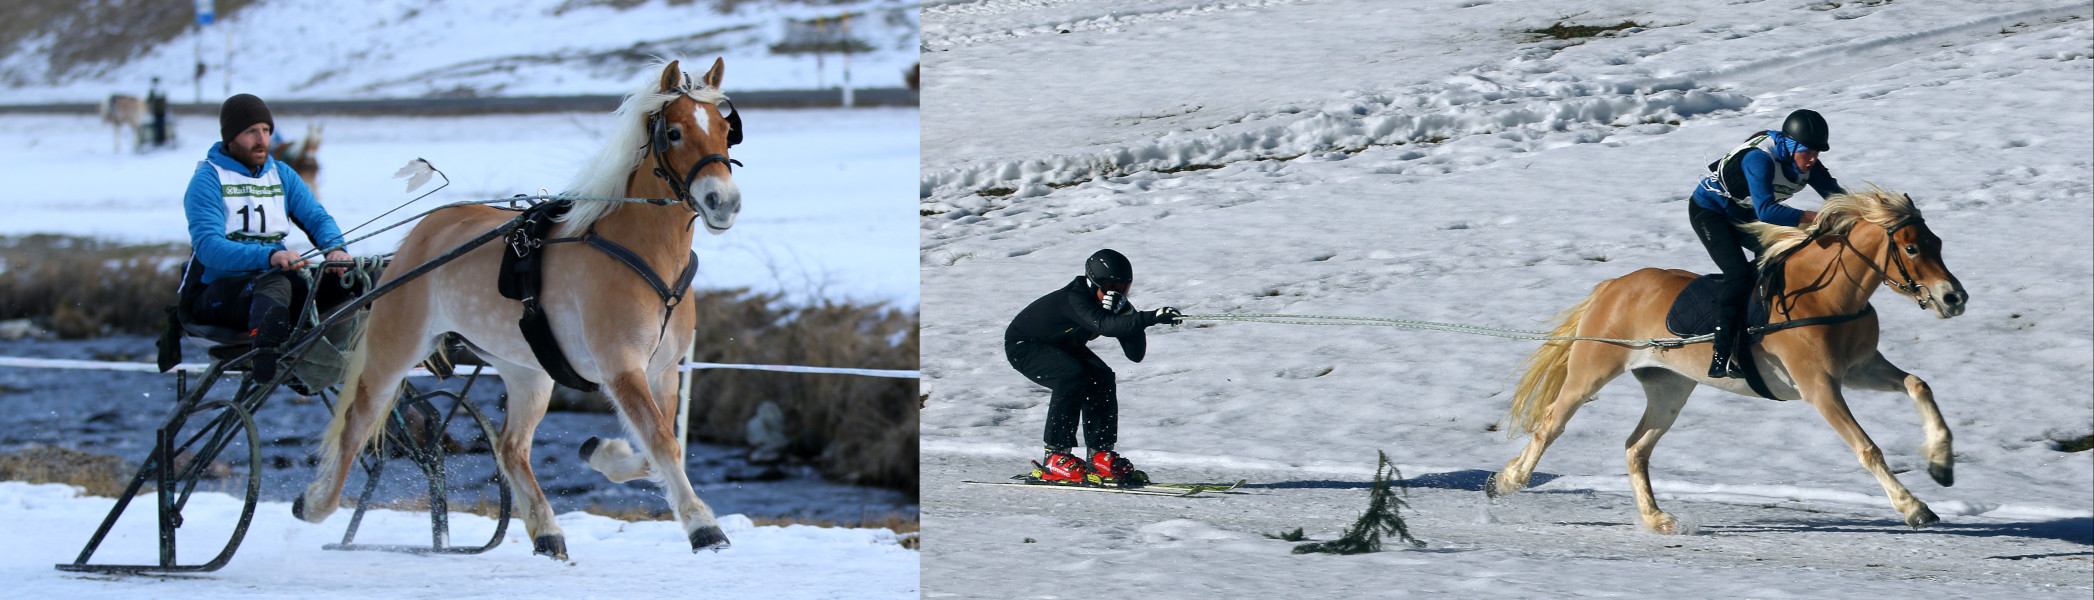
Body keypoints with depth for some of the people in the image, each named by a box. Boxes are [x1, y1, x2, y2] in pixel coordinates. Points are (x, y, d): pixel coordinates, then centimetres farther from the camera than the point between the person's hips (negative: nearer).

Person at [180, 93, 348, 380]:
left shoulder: (282, 175, 19)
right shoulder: (208, 179, -3)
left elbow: (316, 218, 10)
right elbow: (207, 246, -17)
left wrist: (334, 247, -16)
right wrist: (268, 257, -33)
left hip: (272, 278, 6)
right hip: (216, 289, -6)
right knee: (274, 283, -41)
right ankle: (265, 349, -76)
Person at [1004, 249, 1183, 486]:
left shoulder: (1114, 307, -12)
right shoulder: (1073, 299, -35)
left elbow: (1135, 355, -17)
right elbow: (1104, 325, -54)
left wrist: (1129, 315, -31)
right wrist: (1150, 317, -64)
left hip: (1059, 348, 8)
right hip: (1023, 346, -8)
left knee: (1101, 378, -13)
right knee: (1073, 377, -29)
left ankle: (1100, 457, -7)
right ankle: (1055, 459, -25)